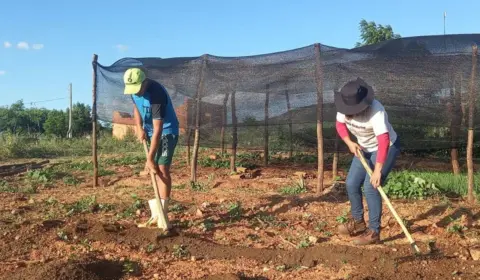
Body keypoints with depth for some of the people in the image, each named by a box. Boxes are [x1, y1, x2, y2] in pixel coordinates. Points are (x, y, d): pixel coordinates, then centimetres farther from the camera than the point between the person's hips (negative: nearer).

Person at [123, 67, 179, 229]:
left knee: (162, 169, -15)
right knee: (154, 171, 9)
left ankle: (163, 215, -13)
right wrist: (139, 127, -4)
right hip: (149, 131, 7)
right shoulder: (134, 89, -9)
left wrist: (150, 158, -32)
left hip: (167, 132, -7)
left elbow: (158, 130, -32)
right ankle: (156, 213, 16)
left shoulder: (156, 94, -32)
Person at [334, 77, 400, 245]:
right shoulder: (345, 107, -17)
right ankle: (358, 221, 25)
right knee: (351, 183, 5)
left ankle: (374, 232, -4)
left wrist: (378, 170, -49)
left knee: (370, 187, -15)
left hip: (387, 147, -7)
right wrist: (349, 143, -16)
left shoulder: (376, 111, -37)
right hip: (364, 148, 7)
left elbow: (384, 140, -44)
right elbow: (340, 124, 1)